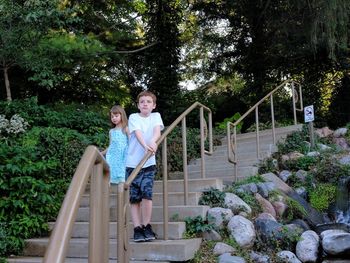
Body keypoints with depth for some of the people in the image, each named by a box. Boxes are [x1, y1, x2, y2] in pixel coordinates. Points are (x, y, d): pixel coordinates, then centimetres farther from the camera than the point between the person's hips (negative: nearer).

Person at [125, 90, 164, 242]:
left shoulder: (156, 116, 9)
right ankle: (137, 229, 7)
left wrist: (153, 141, -34)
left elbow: (157, 130, -11)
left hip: (149, 163, 1)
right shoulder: (133, 117, 2)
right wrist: (145, 145, -36)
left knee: (147, 193, -12)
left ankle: (146, 226, 4)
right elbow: (137, 133, -16)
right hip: (132, 163, 0)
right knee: (134, 198, 0)